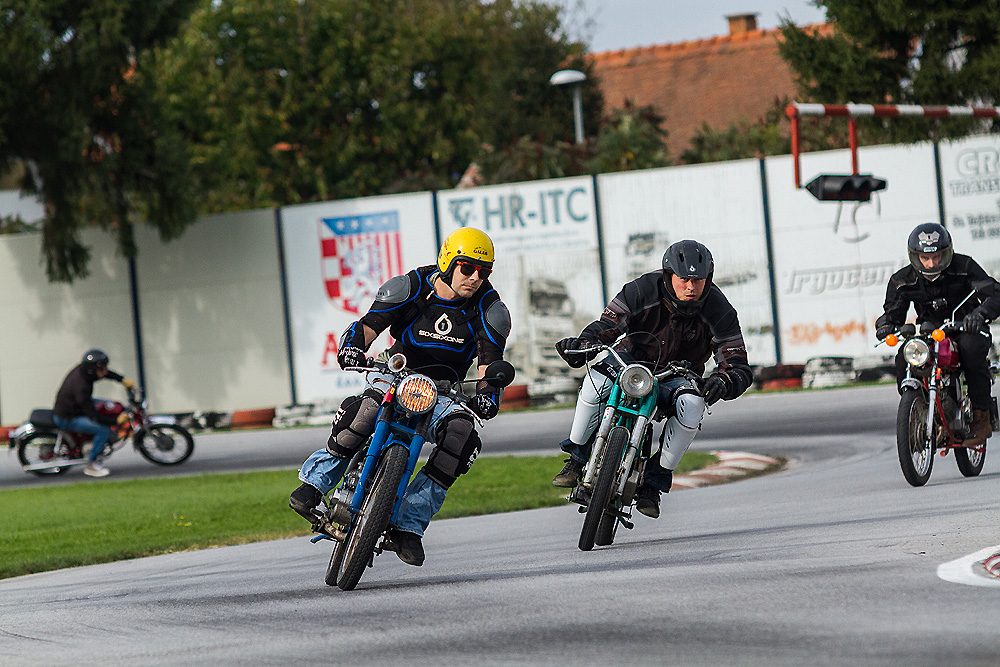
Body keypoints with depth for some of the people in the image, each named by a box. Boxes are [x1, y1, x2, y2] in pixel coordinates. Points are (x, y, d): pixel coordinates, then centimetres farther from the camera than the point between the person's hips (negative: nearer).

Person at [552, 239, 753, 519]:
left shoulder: (719, 311, -17)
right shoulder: (643, 291, -18)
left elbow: (738, 365, -17)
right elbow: (608, 324, -17)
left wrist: (723, 381, -41)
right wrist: (584, 344, -39)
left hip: (677, 376, 0)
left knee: (692, 404, -35)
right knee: (598, 378, -33)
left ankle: (654, 481, -21)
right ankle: (576, 458, -14)